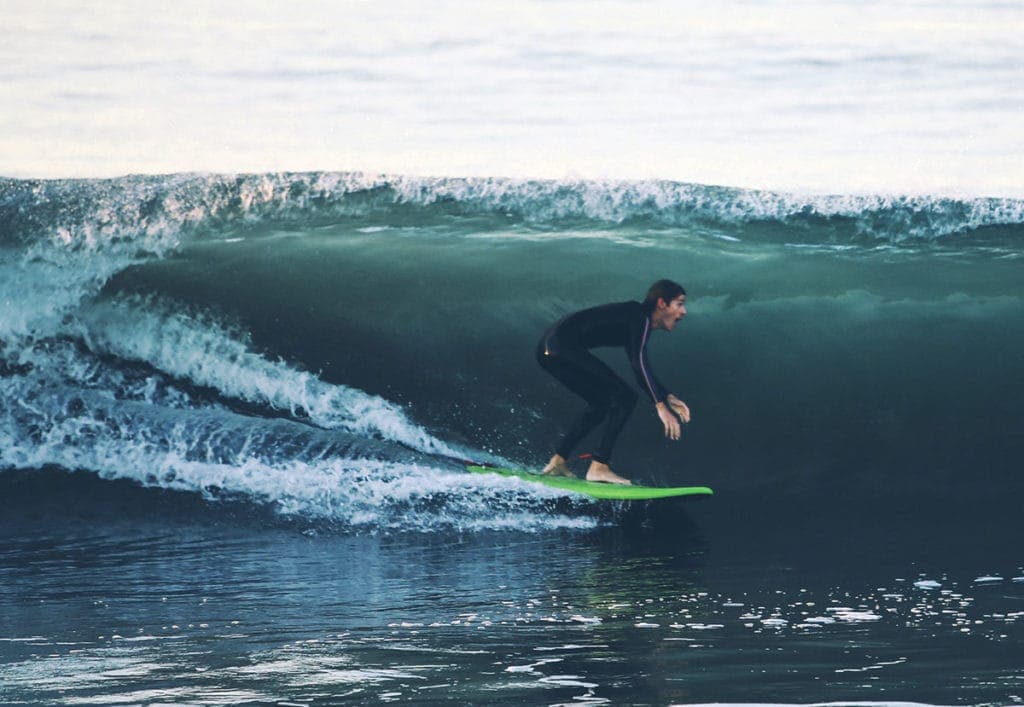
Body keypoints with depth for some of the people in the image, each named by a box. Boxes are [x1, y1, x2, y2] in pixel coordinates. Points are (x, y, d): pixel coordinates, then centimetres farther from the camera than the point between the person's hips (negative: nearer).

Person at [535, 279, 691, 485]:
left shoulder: (637, 320, 21)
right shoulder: (640, 317, -9)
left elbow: (641, 368, 29)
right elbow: (639, 362, -21)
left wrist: (667, 397, 19)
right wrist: (661, 406, -25)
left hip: (549, 348, 10)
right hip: (563, 347, -10)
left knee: (601, 404, 23)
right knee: (624, 398, -9)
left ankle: (557, 462, 21)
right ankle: (599, 467, -13)